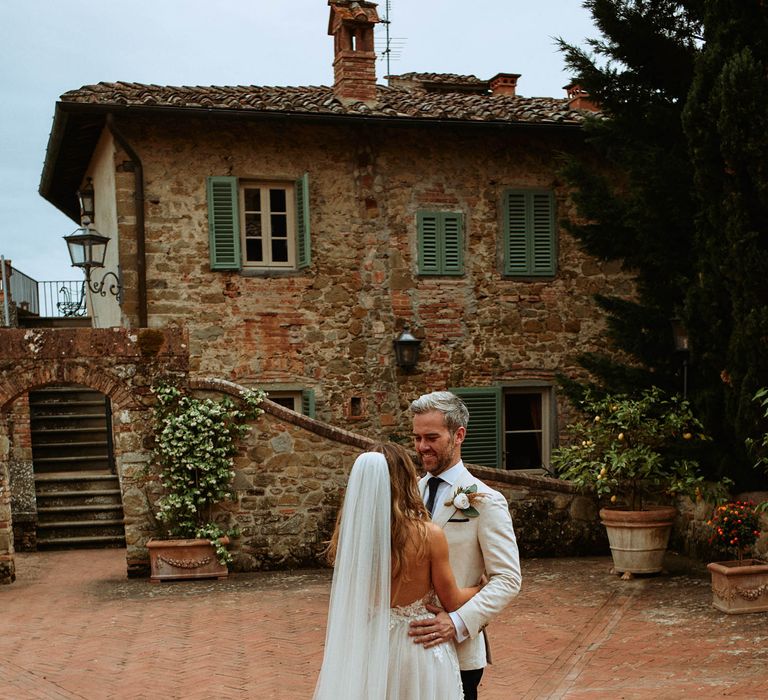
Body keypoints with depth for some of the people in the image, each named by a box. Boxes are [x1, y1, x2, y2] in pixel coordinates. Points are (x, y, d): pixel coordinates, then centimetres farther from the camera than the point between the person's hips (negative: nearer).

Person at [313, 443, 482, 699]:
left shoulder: (351, 534, -12)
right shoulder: (429, 535, -19)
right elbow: (452, 602, -8)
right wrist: (481, 587, 14)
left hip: (370, 648, 3)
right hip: (421, 649, -2)